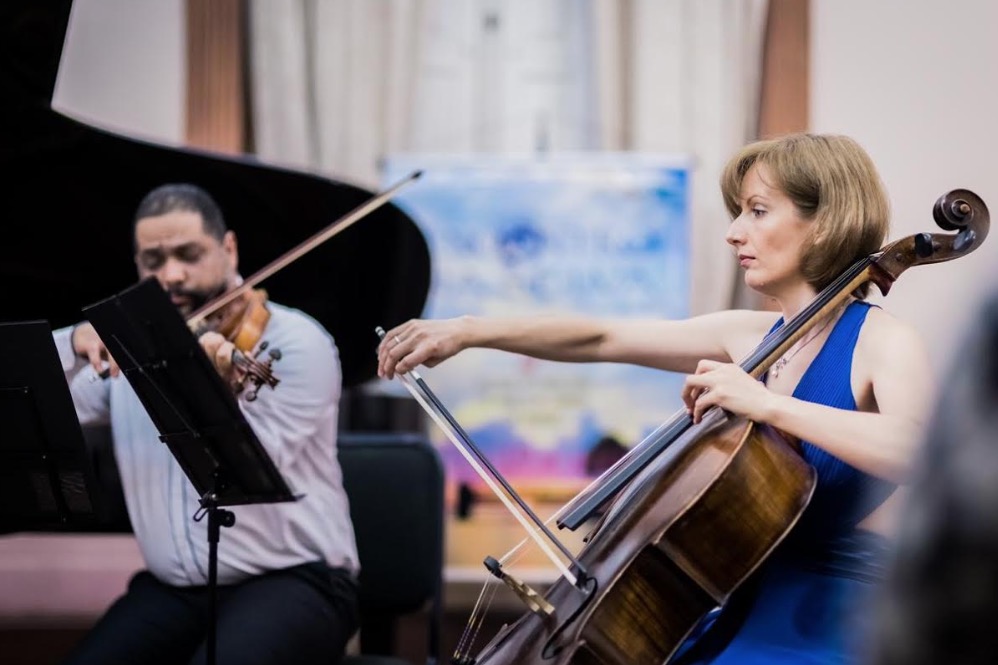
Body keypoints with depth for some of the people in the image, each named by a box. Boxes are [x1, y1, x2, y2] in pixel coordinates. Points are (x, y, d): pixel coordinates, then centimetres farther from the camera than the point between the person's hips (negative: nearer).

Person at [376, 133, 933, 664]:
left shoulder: (882, 341, -11)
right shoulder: (750, 336, 10)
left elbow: (918, 451, -31)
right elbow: (602, 340, 10)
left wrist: (770, 404, -32)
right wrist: (469, 330, 2)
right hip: (740, 619, 7)